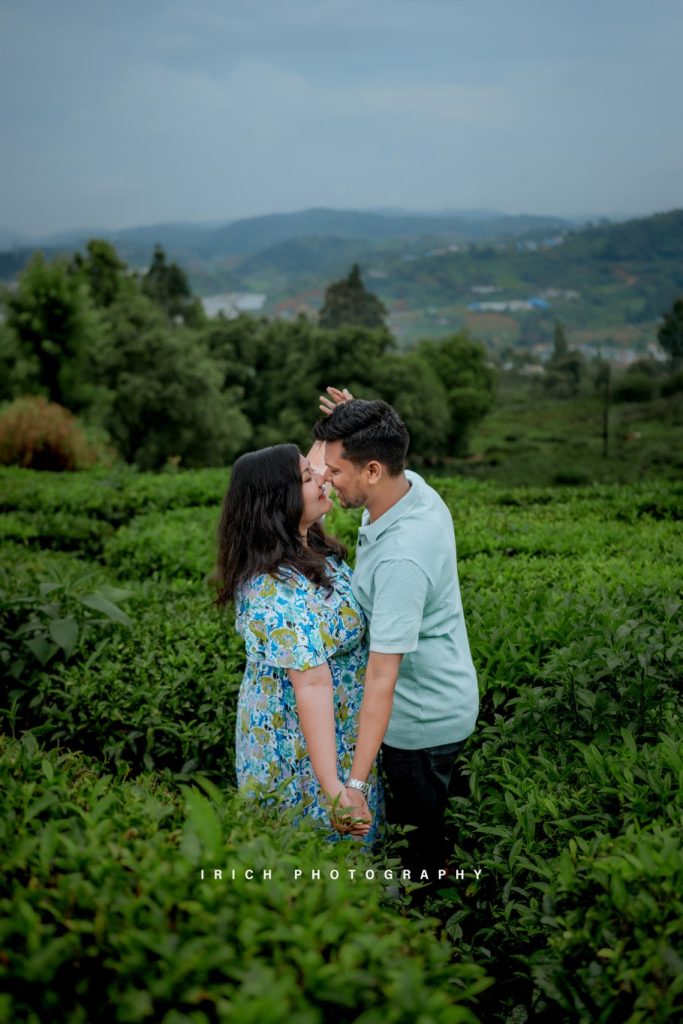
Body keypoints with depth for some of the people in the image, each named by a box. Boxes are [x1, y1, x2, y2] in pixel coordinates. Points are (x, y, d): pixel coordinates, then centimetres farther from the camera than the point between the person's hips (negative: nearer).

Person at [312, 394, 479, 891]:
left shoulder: (402, 557, -37)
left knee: (419, 837, 14)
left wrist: (354, 783, -39)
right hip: (443, 700, 10)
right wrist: (356, 422, -2)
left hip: (422, 719, -10)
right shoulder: (414, 484, -10)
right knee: (425, 818, 30)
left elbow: (383, 674, -39)